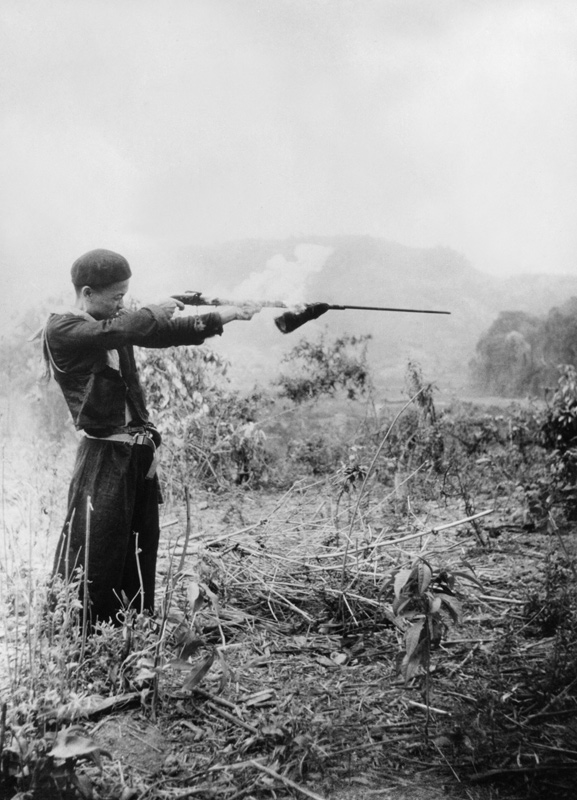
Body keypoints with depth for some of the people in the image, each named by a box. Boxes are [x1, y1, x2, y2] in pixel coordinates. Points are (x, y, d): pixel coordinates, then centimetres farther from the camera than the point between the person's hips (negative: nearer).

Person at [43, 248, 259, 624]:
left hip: (141, 453, 8)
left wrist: (219, 318, 0)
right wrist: (153, 311, -10)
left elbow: (166, 332, 10)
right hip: (103, 455, -8)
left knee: (141, 553, 13)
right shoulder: (61, 330, -8)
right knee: (93, 558, -6)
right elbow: (111, 333, -25)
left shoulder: (117, 323, 14)